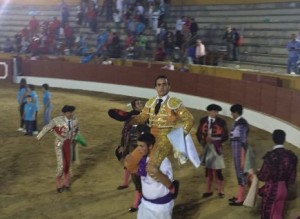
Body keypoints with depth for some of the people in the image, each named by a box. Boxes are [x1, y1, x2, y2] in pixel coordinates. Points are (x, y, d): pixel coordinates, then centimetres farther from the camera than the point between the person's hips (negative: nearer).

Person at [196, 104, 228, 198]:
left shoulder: (221, 122, -6)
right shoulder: (203, 121, 2)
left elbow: (225, 136, -5)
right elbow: (198, 133, 7)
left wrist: (214, 141, -15)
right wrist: (204, 140, -10)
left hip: (216, 148, -3)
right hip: (206, 148, 3)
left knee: (217, 171, -2)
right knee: (208, 170, 10)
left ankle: (221, 191, 10)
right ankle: (209, 190, 20)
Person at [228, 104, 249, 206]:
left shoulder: (242, 123, -18)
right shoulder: (237, 122, 9)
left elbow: (243, 142, -19)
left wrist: (243, 158, -19)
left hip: (240, 151, -9)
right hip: (236, 150, 9)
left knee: (240, 173, -1)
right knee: (238, 173, 16)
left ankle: (241, 199, 6)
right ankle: (239, 195, 27)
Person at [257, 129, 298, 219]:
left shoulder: (270, 155, -22)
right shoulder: (291, 155, -4)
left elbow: (263, 176, -16)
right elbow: (292, 177, 2)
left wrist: (258, 174, 5)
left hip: (271, 189, -5)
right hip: (283, 189, 5)